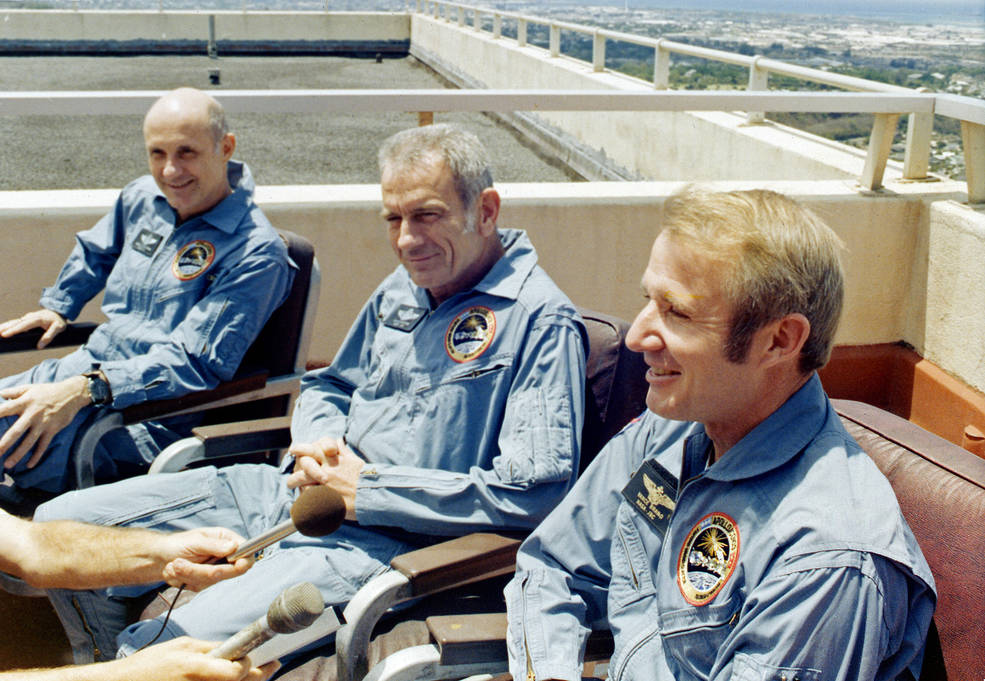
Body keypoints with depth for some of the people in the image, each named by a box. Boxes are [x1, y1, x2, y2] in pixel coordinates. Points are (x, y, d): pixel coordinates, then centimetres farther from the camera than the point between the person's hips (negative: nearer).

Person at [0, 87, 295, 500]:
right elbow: (94, 252, 34)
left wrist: (83, 390, -32)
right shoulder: (141, 199, 9)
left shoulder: (256, 253, -16)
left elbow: (192, 362, -23)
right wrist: (57, 308, 23)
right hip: (83, 370, 8)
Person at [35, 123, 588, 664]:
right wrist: (319, 444, -1)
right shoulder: (401, 292, 14)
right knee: (62, 522, 6)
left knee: (168, 646, -28)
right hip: (298, 491, 8)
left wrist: (369, 490, -17)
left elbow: (537, 491, -20)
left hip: (382, 539, -8)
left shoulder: (542, 321, -12)